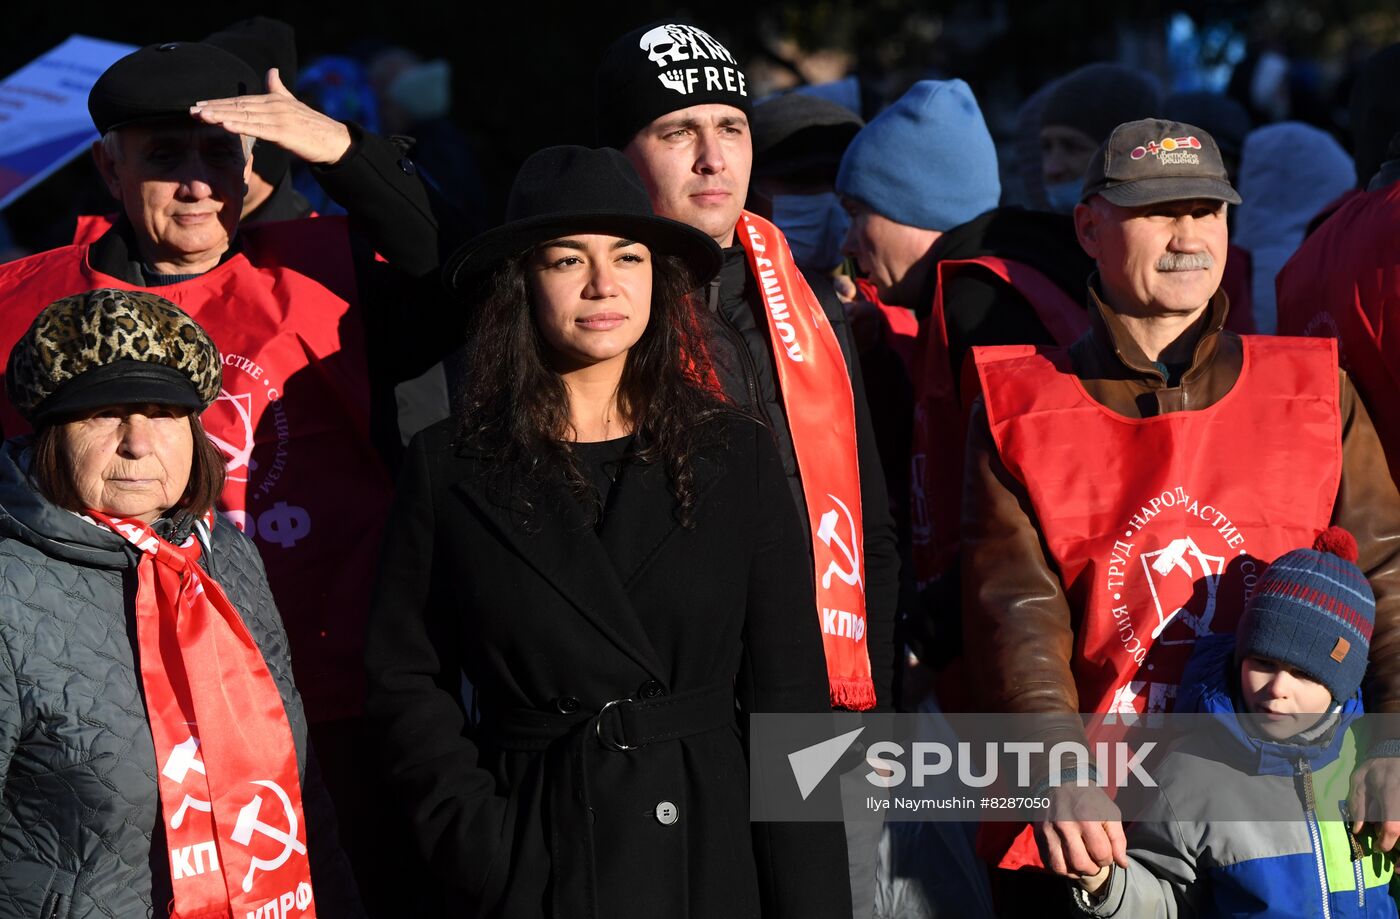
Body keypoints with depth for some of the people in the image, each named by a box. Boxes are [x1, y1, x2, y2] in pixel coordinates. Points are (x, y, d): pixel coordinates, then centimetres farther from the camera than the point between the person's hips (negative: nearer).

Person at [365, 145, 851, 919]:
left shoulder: (736, 458, 2)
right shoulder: (447, 469, 1)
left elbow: (790, 699, 0)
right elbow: (407, 681, 1)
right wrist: (484, 844, -11)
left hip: (712, 855, 1)